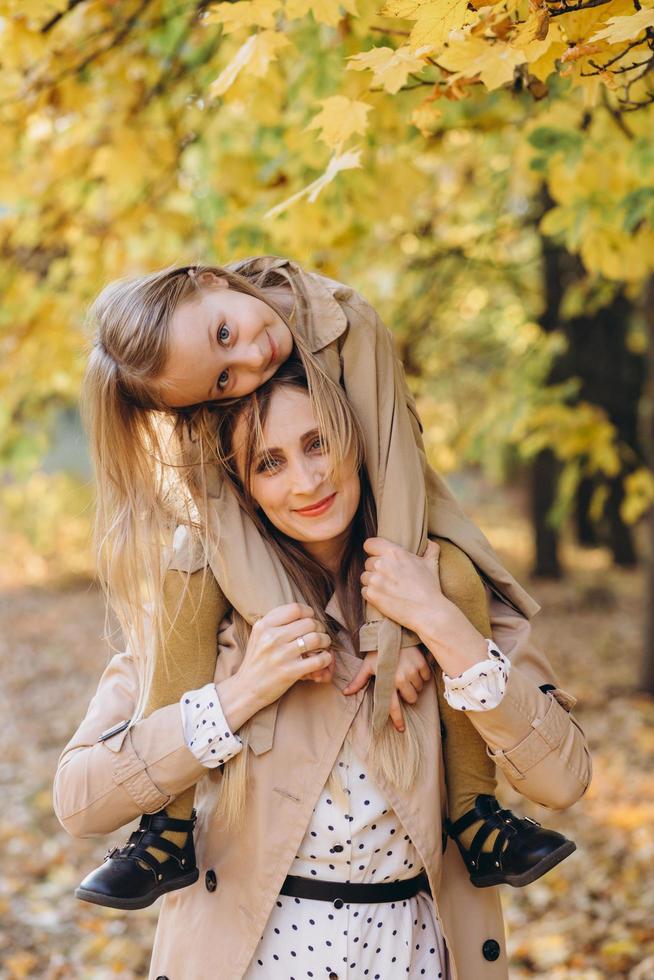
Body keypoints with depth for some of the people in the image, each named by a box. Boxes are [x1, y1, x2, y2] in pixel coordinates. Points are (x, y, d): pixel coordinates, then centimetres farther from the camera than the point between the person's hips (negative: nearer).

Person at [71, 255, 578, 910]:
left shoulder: (343, 320, -33)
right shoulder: (197, 428, -28)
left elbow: (391, 463, -34)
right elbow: (226, 525, -35)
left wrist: (393, 630, -39)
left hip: (376, 514, 0)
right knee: (188, 578, -30)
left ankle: (471, 812, -17)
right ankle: (170, 828, -22)